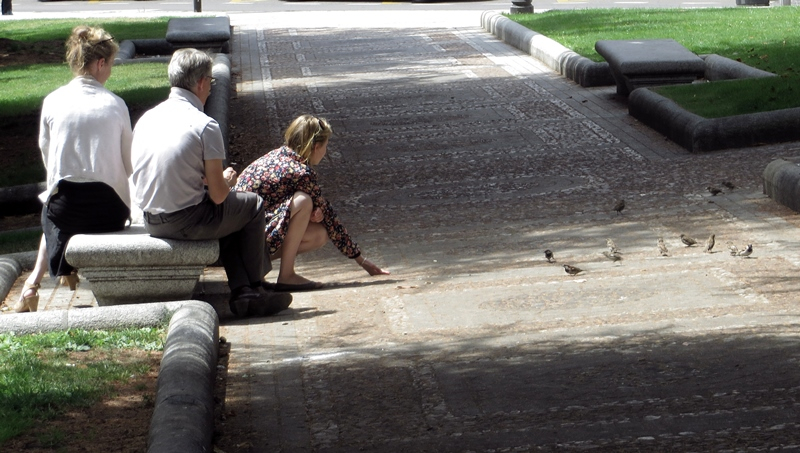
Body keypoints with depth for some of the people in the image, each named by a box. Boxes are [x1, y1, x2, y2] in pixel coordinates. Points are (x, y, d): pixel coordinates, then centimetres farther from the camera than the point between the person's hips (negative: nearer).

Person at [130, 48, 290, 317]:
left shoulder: (146, 118, 5)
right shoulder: (204, 125, -16)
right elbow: (218, 195, -13)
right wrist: (226, 181, 10)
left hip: (152, 222, 7)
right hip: (188, 221, -7)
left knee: (230, 213, 30)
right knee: (253, 206, 19)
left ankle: (243, 293, 24)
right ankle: (254, 286, 30)